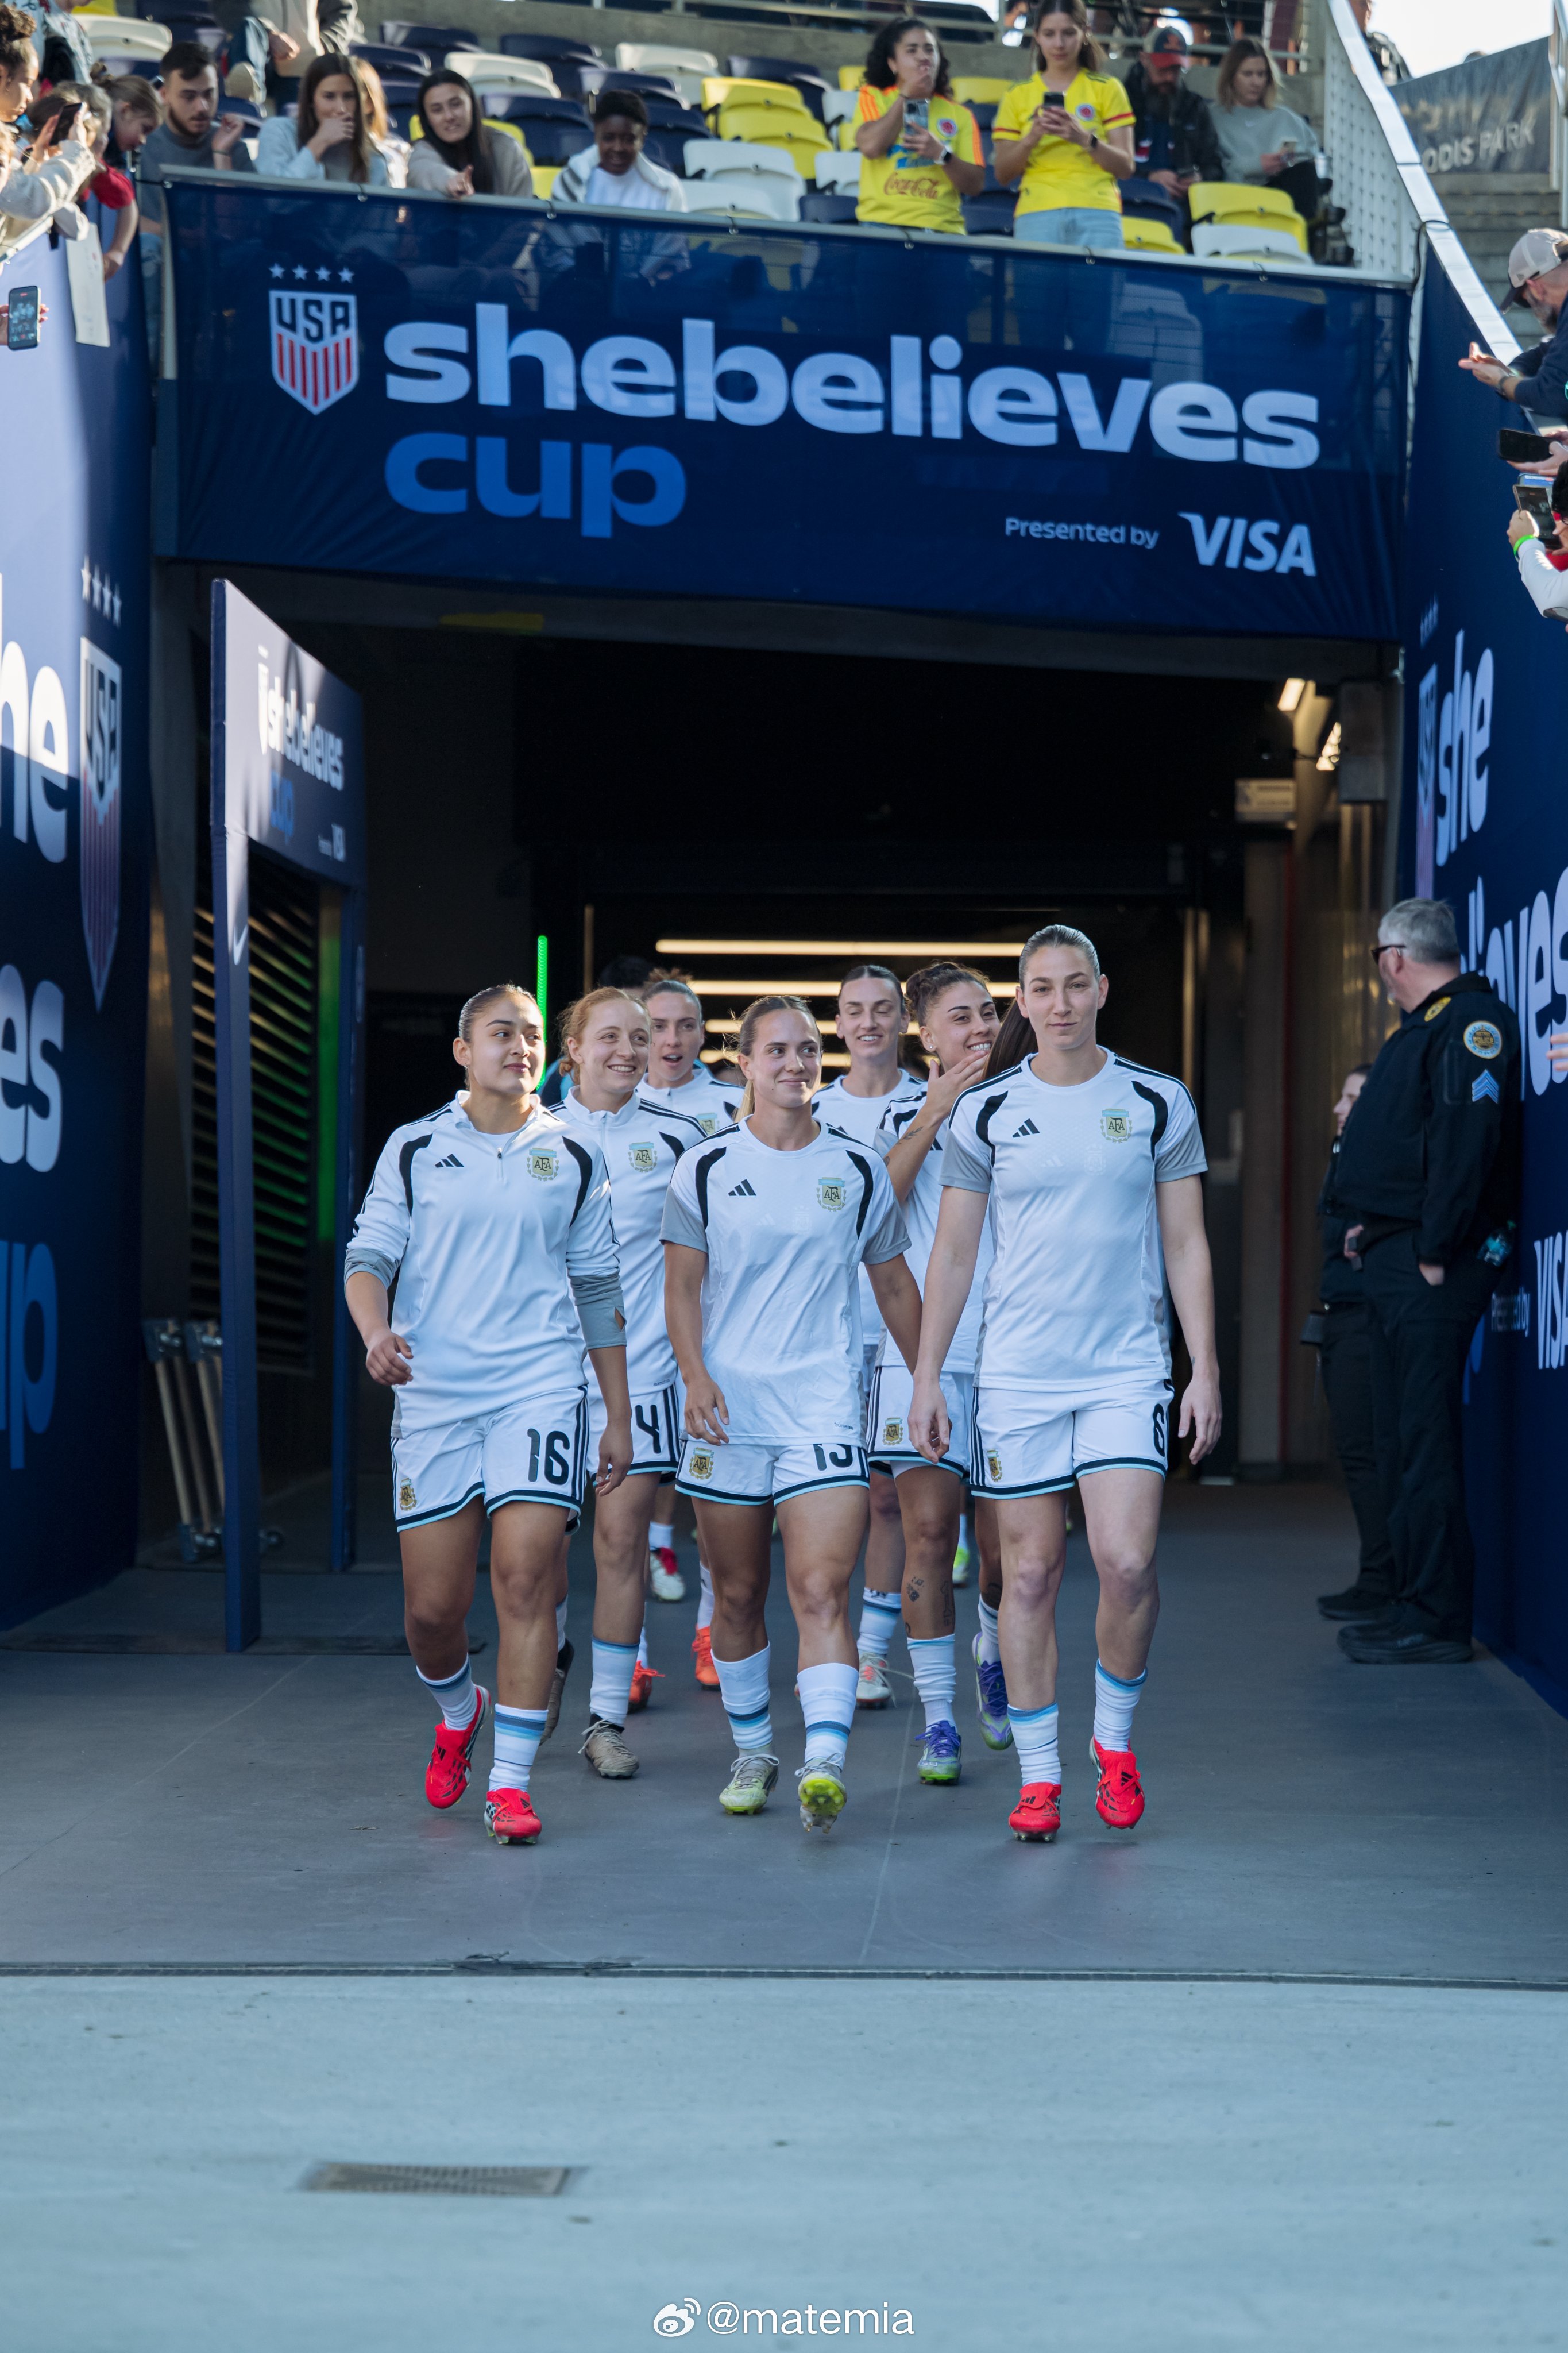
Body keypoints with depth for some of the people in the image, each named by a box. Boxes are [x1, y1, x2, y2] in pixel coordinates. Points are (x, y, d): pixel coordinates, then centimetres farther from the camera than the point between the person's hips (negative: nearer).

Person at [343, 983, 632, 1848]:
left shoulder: (573, 1159, 9)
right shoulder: (414, 1150, 7)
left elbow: (599, 1291, 13)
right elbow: (368, 1255, 3)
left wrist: (619, 1415, 12)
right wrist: (376, 1331, -20)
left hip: (541, 1390, 0)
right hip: (433, 1394, 0)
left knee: (524, 1579, -13)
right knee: (431, 1606, 3)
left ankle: (510, 1783, -4)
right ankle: (458, 1712, 36)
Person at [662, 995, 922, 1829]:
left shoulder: (859, 1170, 7)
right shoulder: (705, 1170, 3)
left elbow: (895, 1284, 16)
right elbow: (682, 1285, 2)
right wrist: (696, 1376, -12)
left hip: (823, 1409, -1)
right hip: (726, 1412, 1)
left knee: (821, 1588, -15)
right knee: (738, 1595, 9)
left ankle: (826, 1763, -22)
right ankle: (752, 1752, 25)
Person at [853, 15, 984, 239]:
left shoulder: (960, 115, 12)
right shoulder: (874, 97, 12)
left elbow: (976, 185, 7)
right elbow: (870, 146, -7)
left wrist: (942, 154, -9)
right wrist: (907, 97, 0)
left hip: (942, 229, 1)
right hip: (881, 224, -1)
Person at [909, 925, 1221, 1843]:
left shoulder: (1160, 1103, 3)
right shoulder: (984, 1112, 4)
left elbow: (1187, 1245, 5)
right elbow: (954, 1252, 9)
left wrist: (1206, 1370, -1)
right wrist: (927, 1374, 4)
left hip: (1128, 1370, -1)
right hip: (1016, 1376, 1)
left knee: (1128, 1561, -12)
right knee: (1030, 1571, 3)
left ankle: (1115, 1737, 13)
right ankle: (1039, 1775, 13)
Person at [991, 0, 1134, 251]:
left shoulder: (1107, 89, 11)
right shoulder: (1018, 95, 14)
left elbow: (1125, 168, 4)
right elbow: (1002, 174, 9)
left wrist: (1085, 138, -12)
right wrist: (1032, 138, -9)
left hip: (1096, 213, 0)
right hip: (1036, 215, 0)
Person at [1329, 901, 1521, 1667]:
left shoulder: (1470, 1023, -12)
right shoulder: (1424, 1027, 20)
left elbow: (1470, 1138, -21)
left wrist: (1435, 1251, -21)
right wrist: (1373, 1224, 14)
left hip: (1431, 1269, -11)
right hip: (1396, 1262, 11)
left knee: (1424, 1440, -10)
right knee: (1401, 1438, 13)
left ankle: (1436, 1622, -7)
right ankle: (1414, 1608, 19)